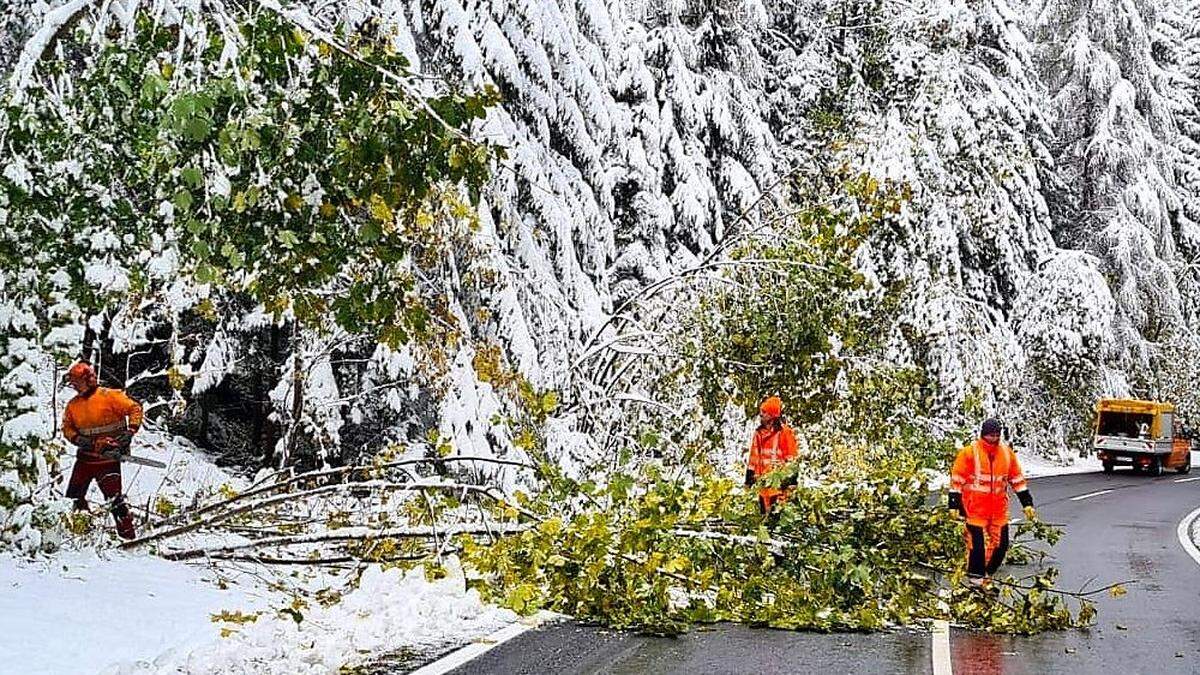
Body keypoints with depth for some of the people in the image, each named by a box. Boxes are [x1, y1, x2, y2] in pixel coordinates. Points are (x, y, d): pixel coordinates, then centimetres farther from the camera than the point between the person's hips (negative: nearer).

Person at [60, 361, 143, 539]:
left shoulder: (109, 396, -8)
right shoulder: (73, 405, 8)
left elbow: (135, 408, -8)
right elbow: (67, 428, 11)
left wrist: (129, 432, -17)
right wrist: (79, 439, -8)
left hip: (108, 458, -6)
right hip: (85, 457, 6)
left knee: (114, 497, -12)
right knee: (74, 497, 9)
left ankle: (128, 535, -6)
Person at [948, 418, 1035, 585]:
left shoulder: (1007, 452, 7)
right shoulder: (969, 452, -8)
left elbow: (1017, 478, 14)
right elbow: (957, 480, -6)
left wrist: (1027, 503, 12)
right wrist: (954, 505, -10)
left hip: (999, 507, 5)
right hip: (975, 507, -5)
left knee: (1001, 543, 7)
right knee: (977, 543, -7)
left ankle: (987, 574, 26)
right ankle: (975, 577, 7)